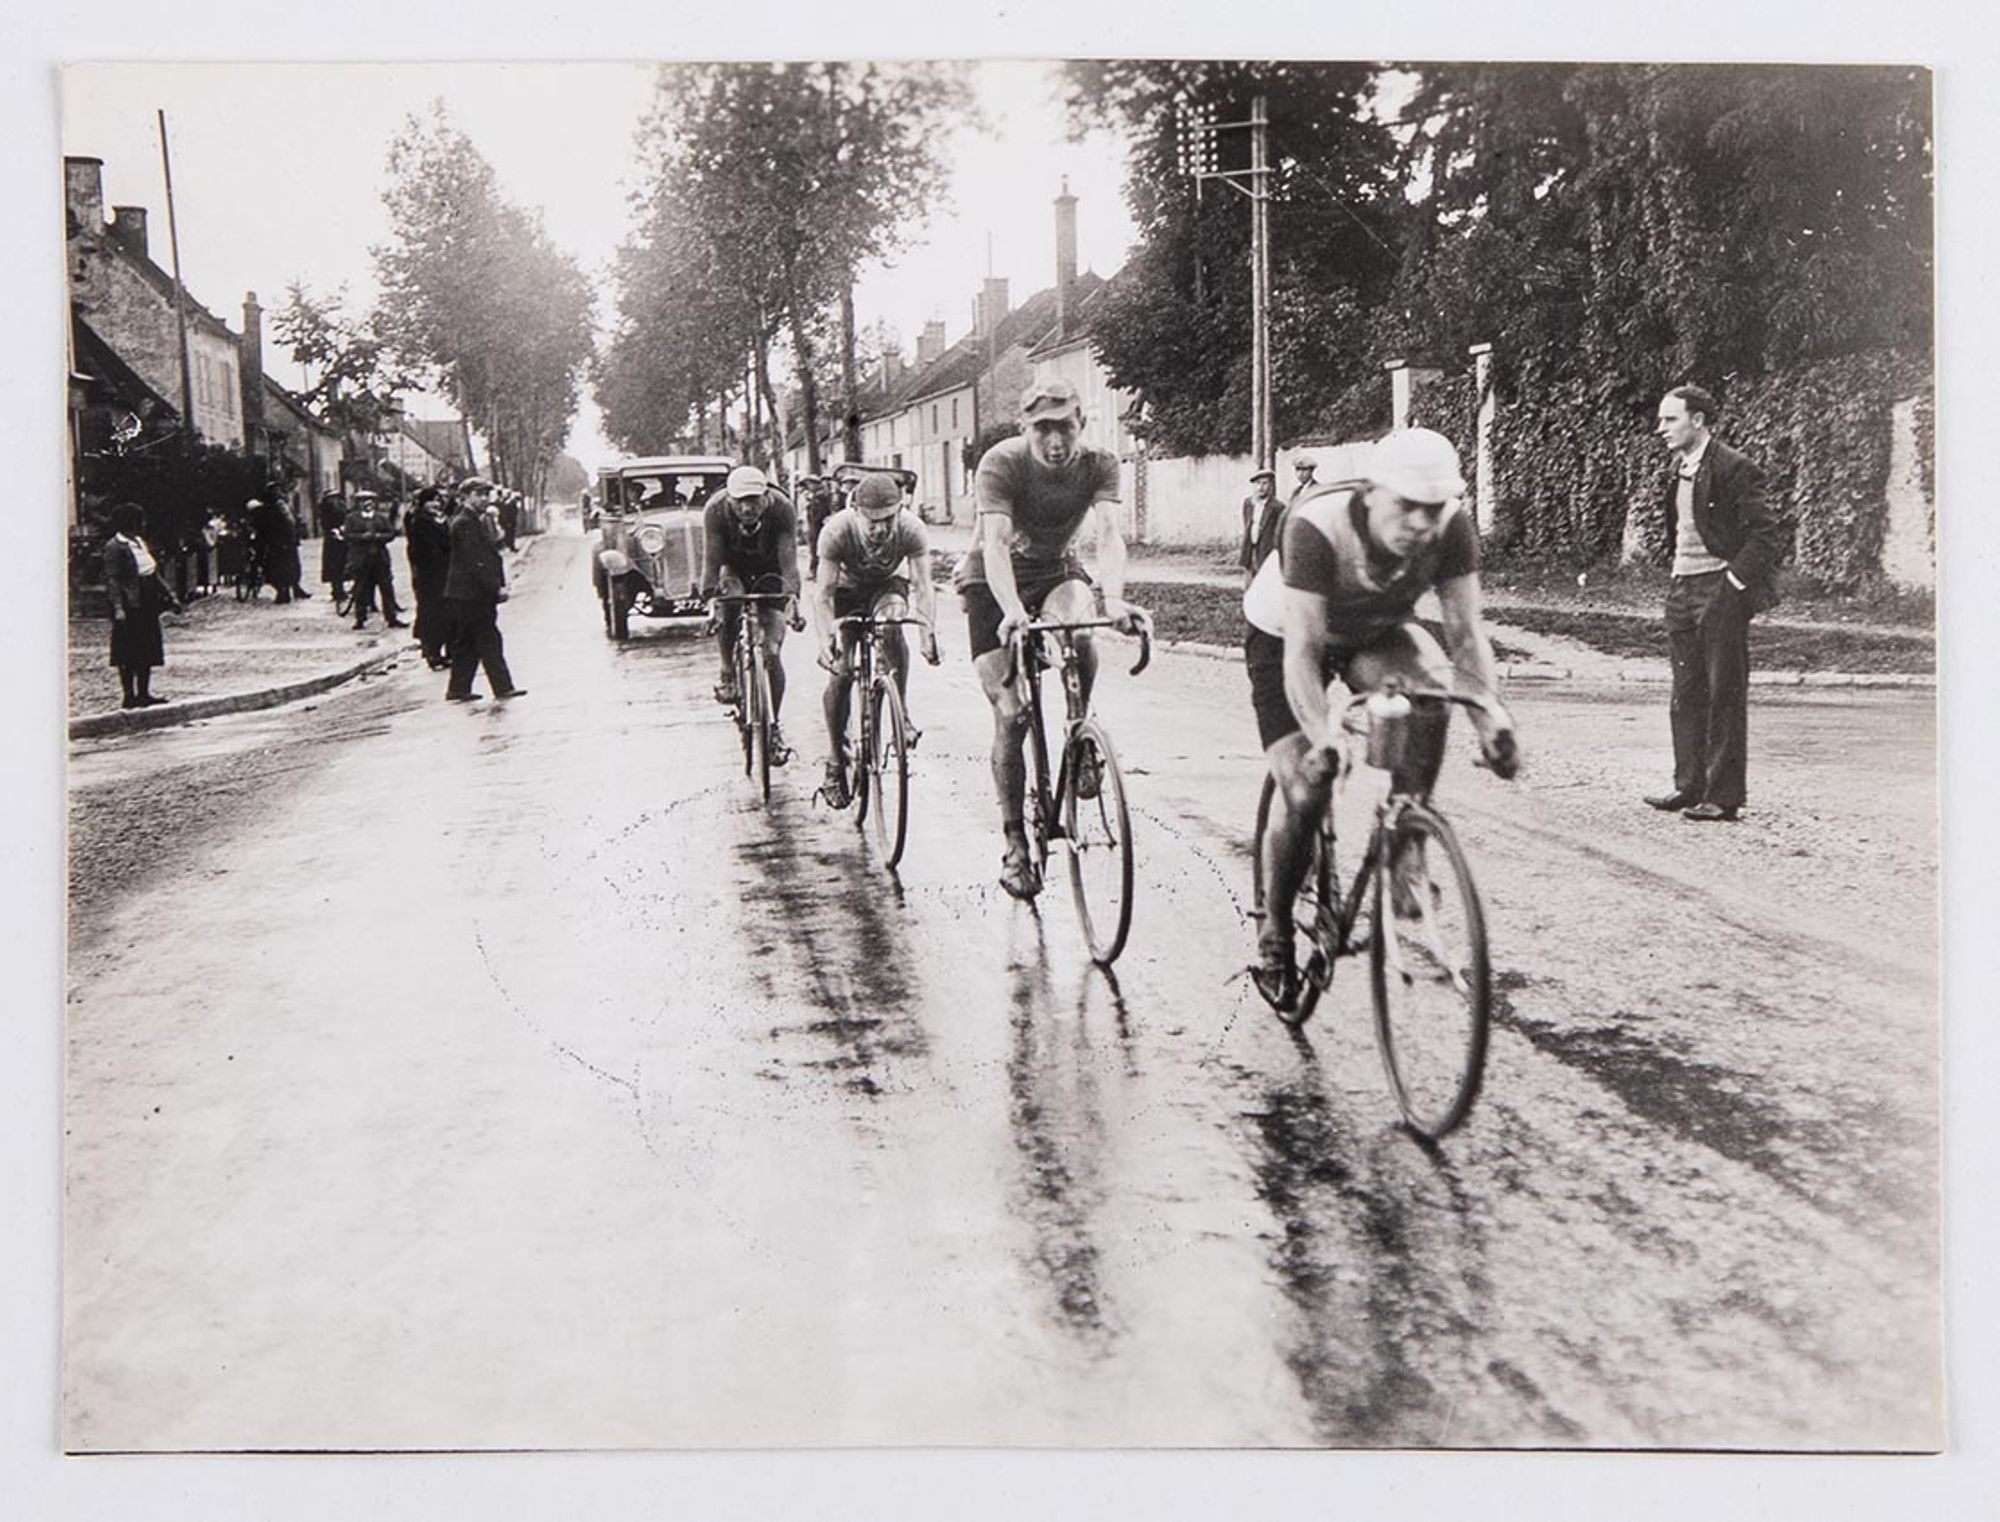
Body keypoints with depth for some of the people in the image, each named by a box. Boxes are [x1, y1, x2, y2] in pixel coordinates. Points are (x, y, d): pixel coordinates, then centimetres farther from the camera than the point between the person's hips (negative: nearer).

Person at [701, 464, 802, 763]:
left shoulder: (782, 509, -31)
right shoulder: (715, 510, -29)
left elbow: (789, 562, -36)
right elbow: (712, 562, -31)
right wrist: (709, 599, -46)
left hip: (770, 569, -1)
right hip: (734, 565, 1)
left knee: (771, 652, -11)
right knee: (727, 607, -33)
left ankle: (773, 727, 1)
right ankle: (728, 675, -10)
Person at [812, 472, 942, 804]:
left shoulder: (910, 529, -31)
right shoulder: (837, 530, -33)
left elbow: (923, 584, -32)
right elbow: (823, 592, -33)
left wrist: (929, 632, -48)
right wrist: (825, 639, -48)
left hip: (888, 585, 1)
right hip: (848, 588, 0)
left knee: (892, 621, -35)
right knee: (841, 672, -13)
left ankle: (902, 712, -20)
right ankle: (836, 762, 1)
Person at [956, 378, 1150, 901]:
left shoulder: (1099, 465, -16)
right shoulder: (1001, 463, -24)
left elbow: (1109, 534, -29)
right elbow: (996, 543, -35)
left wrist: (1113, 598, -49)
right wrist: (1012, 612, -53)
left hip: (1057, 572, 2)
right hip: (993, 582, -2)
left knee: (1079, 634, -35)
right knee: (1011, 713, -10)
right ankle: (1015, 845, 1)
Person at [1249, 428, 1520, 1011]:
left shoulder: (1451, 527, -26)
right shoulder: (1316, 527, -38)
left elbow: (1467, 632, -25)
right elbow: (1301, 652, -40)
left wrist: (1491, 714, -41)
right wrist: (1323, 737, -53)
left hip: (1375, 632, 3)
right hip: (1284, 637, -3)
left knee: (1430, 689, -32)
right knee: (1304, 793, -15)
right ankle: (1274, 934, 8)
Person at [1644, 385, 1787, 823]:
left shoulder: (1733, 469, -12)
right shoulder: (1679, 468, 13)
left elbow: (1769, 532, -14)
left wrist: (1735, 582, -15)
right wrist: (1675, 569, 14)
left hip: (1719, 591, -8)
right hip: (1681, 589, 8)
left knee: (1725, 694, -2)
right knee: (1686, 693, 11)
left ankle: (1723, 796, 2)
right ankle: (1690, 786, 19)